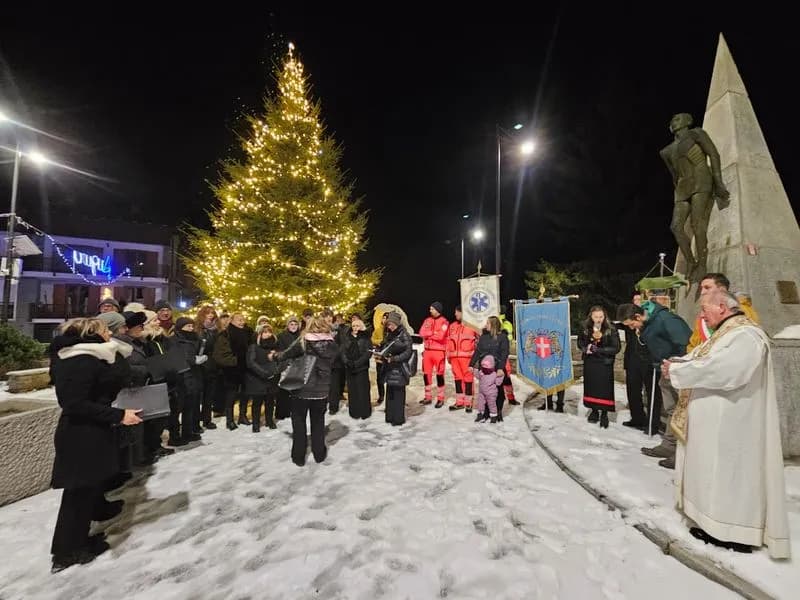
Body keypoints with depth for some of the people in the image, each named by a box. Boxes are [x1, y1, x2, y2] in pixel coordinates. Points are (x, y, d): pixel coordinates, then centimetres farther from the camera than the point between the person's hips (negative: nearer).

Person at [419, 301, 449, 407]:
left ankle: (440, 398, 10)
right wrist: (434, 333, -12)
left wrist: (428, 334, -6)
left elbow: (440, 336, -19)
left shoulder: (444, 322, -7)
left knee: (439, 374, 0)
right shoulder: (427, 320, 11)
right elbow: (421, 333, 0)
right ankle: (428, 397, 22)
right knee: (426, 373, 10)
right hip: (427, 350, 6)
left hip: (439, 351, -6)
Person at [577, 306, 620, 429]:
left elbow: (616, 348, -12)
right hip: (589, 363, 3)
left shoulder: (611, 330, -11)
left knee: (605, 388, 1)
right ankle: (594, 410, 29)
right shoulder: (585, 328, -2)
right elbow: (580, 342, 11)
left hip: (605, 364, -3)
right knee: (591, 387, 11)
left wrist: (598, 350, -20)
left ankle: (604, 413, 17)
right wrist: (585, 348, -10)